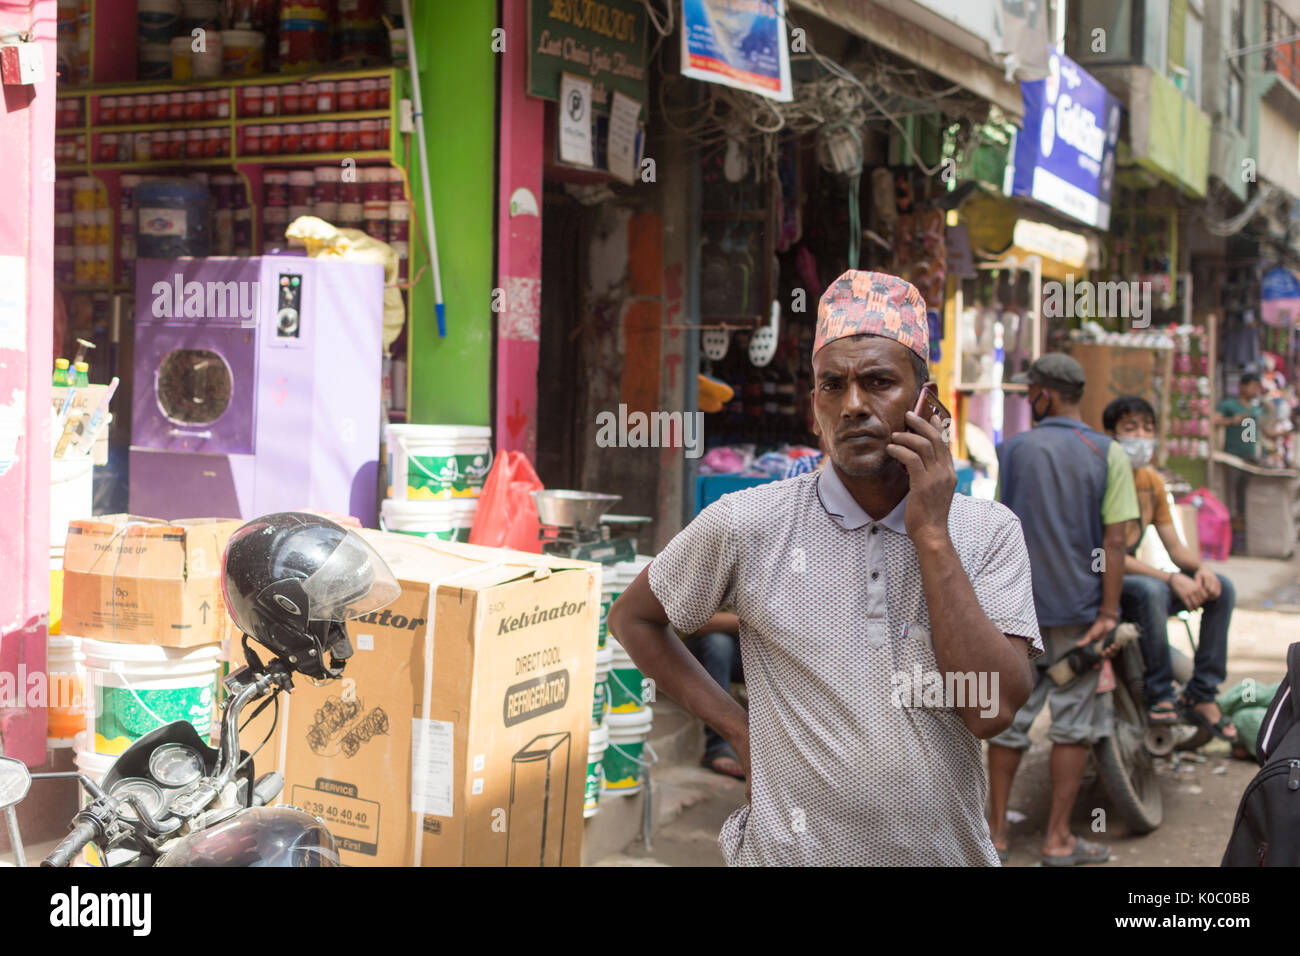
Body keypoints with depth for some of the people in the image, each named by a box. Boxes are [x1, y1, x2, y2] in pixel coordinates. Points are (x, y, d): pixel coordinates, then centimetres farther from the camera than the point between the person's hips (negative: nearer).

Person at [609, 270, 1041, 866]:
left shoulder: (990, 532, -5)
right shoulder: (745, 525, -8)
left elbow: (992, 710, -16)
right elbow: (633, 618, 6)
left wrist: (931, 535, -17)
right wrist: (738, 728, -2)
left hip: (952, 848, 2)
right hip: (794, 850, -1)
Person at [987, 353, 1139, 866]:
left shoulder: (1013, 450, 1)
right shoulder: (1108, 454, -5)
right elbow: (1113, 541, -11)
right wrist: (1108, 613, -9)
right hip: (1079, 608, -2)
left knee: (1009, 717, 10)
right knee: (1073, 724, 6)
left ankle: (996, 830, 18)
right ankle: (1058, 839, 9)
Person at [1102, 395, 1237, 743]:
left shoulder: (1152, 482, 11)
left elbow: (1175, 547, 10)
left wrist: (1201, 569, -14)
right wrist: (1171, 578, -28)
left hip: (1135, 574, 8)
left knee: (1222, 589, -8)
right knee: (1150, 591, -38)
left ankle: (1201, 696, -6)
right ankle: (1160, 697, -25)